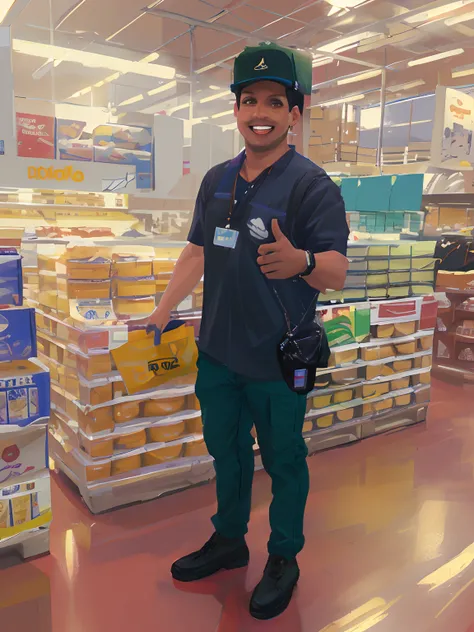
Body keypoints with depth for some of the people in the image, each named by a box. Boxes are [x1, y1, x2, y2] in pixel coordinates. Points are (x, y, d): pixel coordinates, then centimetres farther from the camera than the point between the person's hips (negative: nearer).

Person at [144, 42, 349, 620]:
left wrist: (301, 261, -39)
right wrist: (162, 315, 15)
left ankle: (283, 560, 35)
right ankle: (229, 540, 44)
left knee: (284, 462, 12)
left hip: (279, 362, -6)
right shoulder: (217, 181, 8)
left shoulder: (313, 186, -11)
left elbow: (336, 274, -16)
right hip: (218, 353, 6)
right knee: (225, 450, 20)